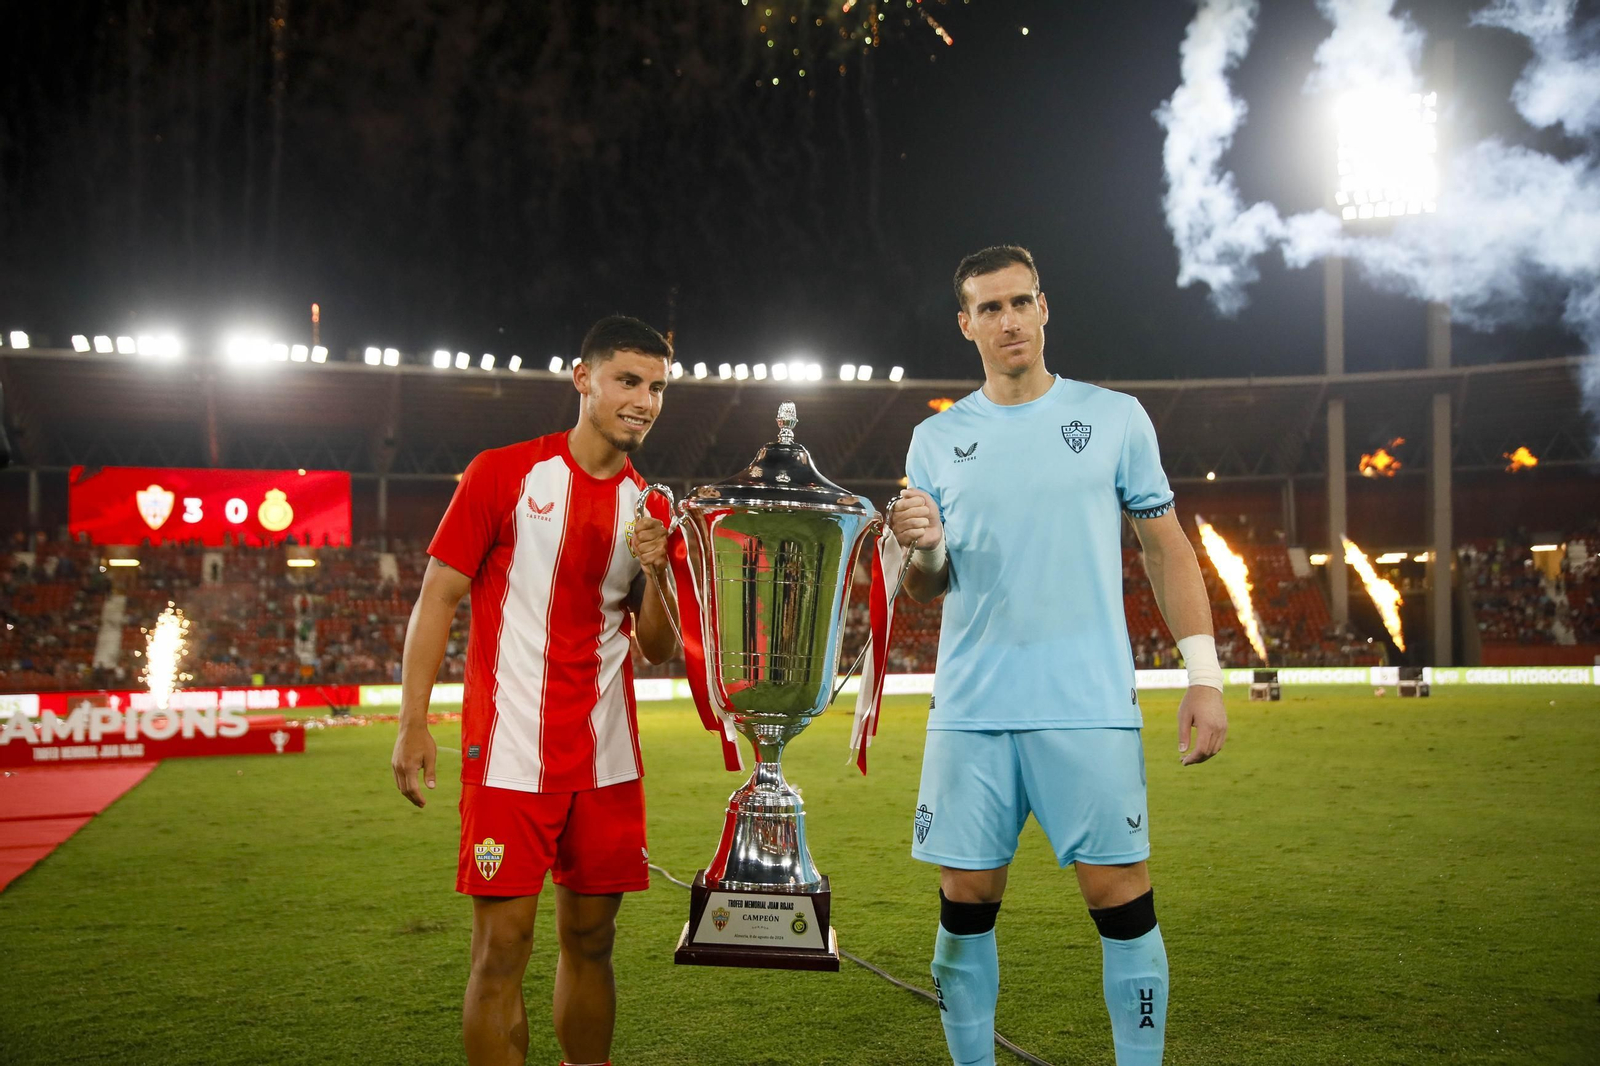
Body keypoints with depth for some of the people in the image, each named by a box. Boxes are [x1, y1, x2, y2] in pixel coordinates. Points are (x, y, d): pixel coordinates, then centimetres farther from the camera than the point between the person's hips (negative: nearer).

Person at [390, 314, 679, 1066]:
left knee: (591, 938, 12)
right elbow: (437, 596, -3)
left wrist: (655, 572, -8)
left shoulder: (648, 507, 10)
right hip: (510, 751, -5)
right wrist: (413, 723, -10)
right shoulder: (503, 474, -3)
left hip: (606, 759, 5)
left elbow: (658, 651, 11)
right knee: (502, 945, -3)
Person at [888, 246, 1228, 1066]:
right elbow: (926, 591, 12)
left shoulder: (1114, 417, 6)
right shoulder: (936, 440, 11)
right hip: (970, 711, 2)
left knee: (1121, 898, -3)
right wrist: (919, 548, -11)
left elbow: (1166, 547, 8)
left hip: (1090, 708, -2)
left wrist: (1204, 674, -1)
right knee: (965, 903, 4)